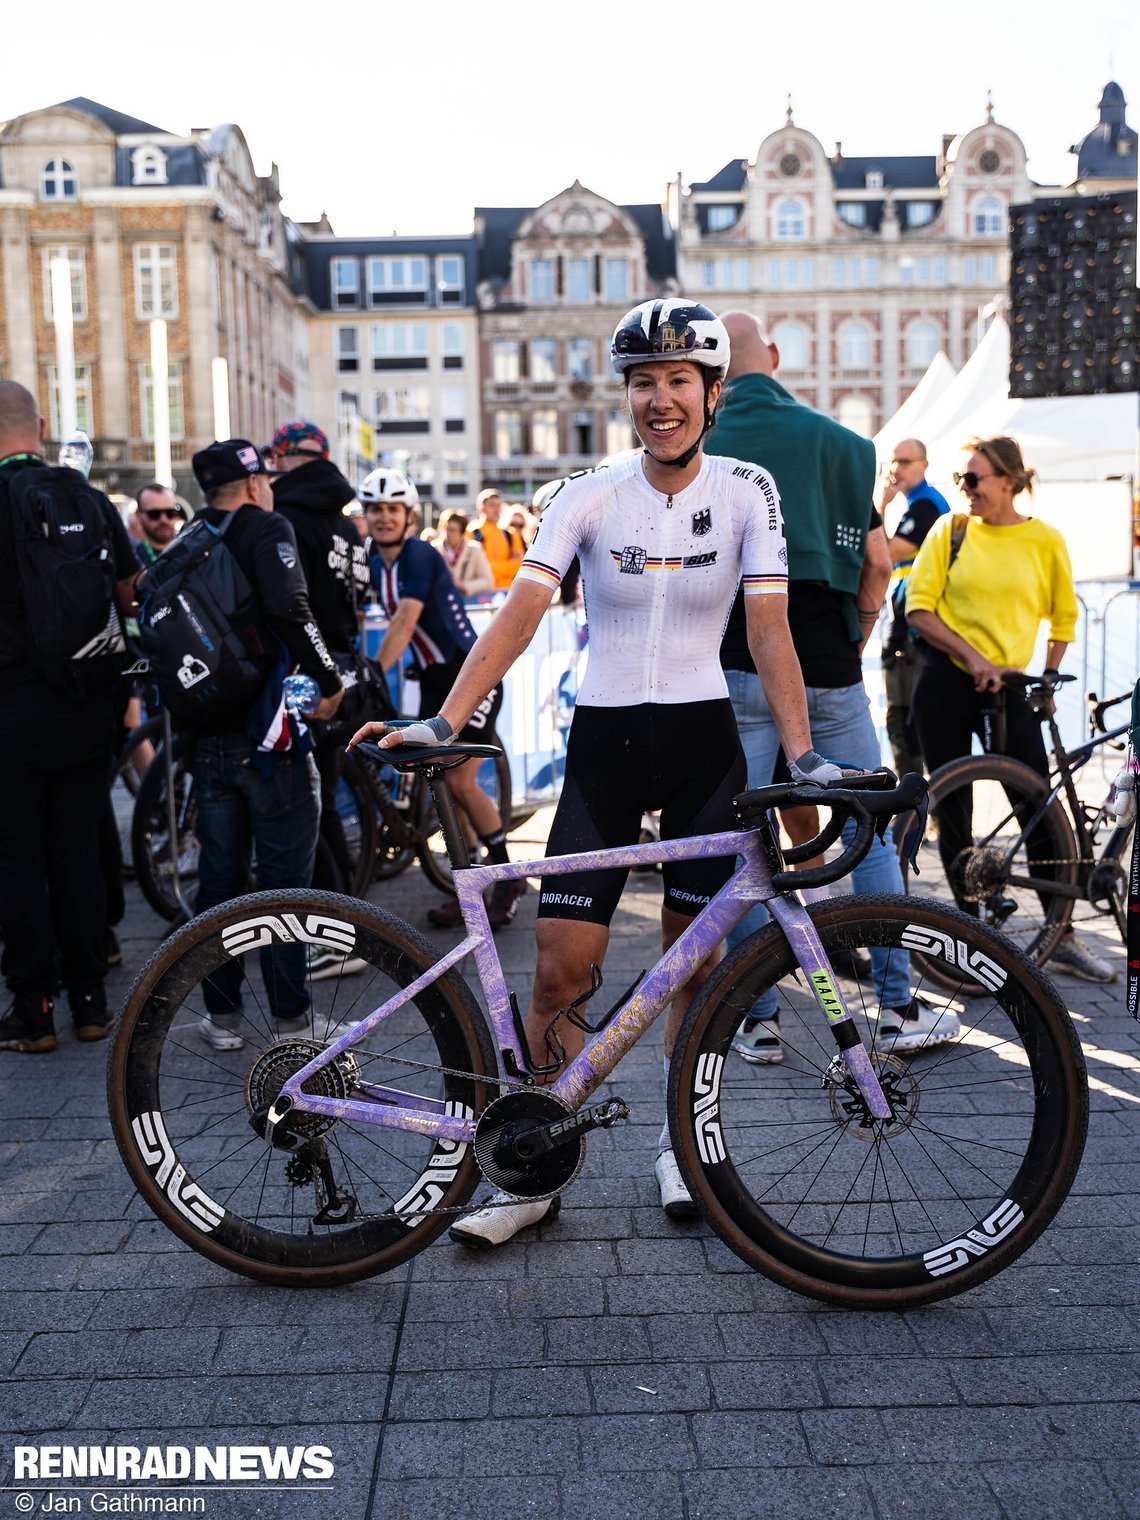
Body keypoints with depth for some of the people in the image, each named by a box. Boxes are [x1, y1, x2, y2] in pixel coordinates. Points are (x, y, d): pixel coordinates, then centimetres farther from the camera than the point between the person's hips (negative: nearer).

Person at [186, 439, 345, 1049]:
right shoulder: (267, 527, -6)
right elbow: (288, 609, -23)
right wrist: (330, 682, -13)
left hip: (207, 740, 6)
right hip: (269, 735, -6)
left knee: (218, 879, 13)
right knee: (285, 879, 3)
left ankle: (222, 1015, 20)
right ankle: (292, 1019, 9)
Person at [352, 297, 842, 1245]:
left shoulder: (745, 491, -2)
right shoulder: (588, 497, -3)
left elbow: (769, 627, -8)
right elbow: (521, 609, -14)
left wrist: (801, 752, -19)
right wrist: (443, 722, -26)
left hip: (702, 743, 0)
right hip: (603, 743, 0)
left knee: (692, 963, 8)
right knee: (562, 970, -3)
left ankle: (679, 1142, 29)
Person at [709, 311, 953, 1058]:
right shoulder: (840, 440, 4)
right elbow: (877, 559, 2)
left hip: (737, 670, -1)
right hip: (828, 669, 1)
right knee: (869, 832, 11)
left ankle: (758, 1020, 11)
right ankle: (898, 1007, 16)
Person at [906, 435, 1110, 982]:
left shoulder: (1045, 540, 0)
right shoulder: (949, 530, 0)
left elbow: (1064, 616, 12)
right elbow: (919, 608, -5)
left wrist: (1048, 679, 4)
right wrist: (972, 657, -15)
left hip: (1007, 687, 0)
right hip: (946, 682, 0)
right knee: (952, 809, 6)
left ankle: (1063, 937, 11)